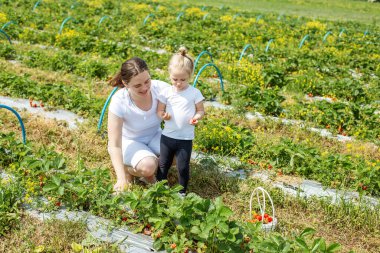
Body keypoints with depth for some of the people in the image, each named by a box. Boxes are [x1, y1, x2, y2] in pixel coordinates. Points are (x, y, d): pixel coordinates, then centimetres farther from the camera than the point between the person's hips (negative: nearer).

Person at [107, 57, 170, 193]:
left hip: (154, 136, 4)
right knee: (147, 166, -31)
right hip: (129, 141, -4)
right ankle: (128, 168, 4)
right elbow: (114, 145, -29)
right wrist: (121, 179, -39)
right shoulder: (119, 102, -31)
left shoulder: (160, 88, -26)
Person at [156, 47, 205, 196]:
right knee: (163, 164, 15)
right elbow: (159, 110, 3)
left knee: (183, 167, 6)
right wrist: (163, 115, -20)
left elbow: (201, 110, 2)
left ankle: (182, 191, 26)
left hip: (185, 138, -2)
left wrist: (196, 117, -20)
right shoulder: (166, 92, -3)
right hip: (167, 135, 2)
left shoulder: (195, 93, -6)